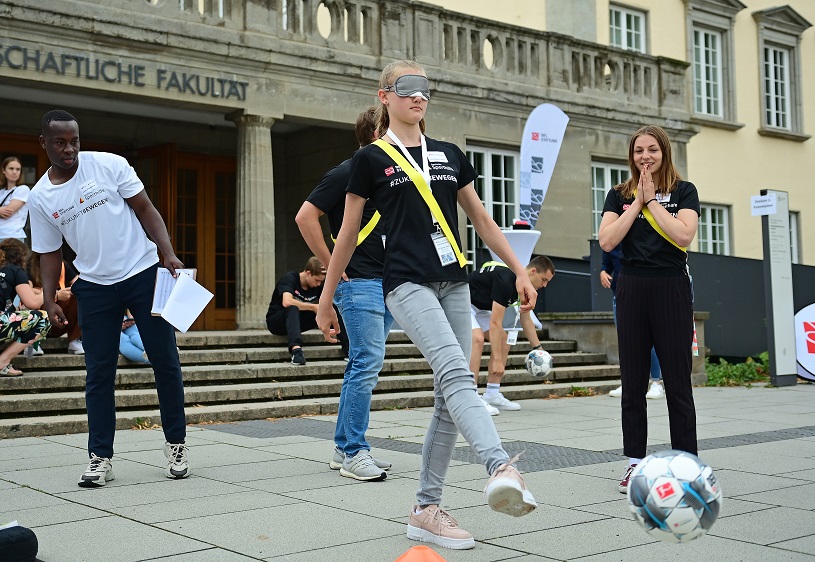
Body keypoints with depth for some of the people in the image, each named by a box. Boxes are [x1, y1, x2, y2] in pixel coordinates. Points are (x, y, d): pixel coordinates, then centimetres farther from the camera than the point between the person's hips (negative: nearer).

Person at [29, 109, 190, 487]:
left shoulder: (108, 165, -4)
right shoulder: (40, 198, 3)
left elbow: (146, 210, -3)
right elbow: (49, 253, 8)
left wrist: (169, 255, -15)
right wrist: (49, 300, -5)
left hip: (143, 272, -2)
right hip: (94, 286, 2)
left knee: (165, 360, 1)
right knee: (98, 373, 2)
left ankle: (176, 445, 15)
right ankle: (100, 458, 10)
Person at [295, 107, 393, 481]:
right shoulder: (347, 173, -8)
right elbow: (306, 216, -14)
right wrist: (332, 265, -13)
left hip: (387, 282, 9)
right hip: (358, 282, -9)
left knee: (364, 365, 9)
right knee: (367, 362, -13)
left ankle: (344, 447, 16)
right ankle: (353, 453, -8)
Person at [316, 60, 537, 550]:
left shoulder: (451, 155, 16)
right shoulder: (371, 159, 4)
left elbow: (482, 220, 20)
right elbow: (349, 234, 8)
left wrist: (520, 271, 14)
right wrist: (326, 299, 10)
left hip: (454, 284, 5)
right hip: (408, 283, -5)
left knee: (449, 400, 2)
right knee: (456, 373, -27)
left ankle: (427, 510, 10)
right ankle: (504, 470, -45)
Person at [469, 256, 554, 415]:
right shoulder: (506, 279, -31)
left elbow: (526, 320, 13)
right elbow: (495, 323, -32)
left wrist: (538, 348, 6)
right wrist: (497, 360, -32)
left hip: (479, 306, 11)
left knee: (503, 340, 7)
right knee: (477, 338, -29)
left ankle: (492, 395, 7)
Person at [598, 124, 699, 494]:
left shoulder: (683, 191, 4)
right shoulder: (620, 195, 10)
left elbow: (684, 235, -13)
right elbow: (607, 241, -4)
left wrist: (651, 201, -7)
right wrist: (637, 203, -5)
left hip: (671, 288, -2)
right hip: (632, 290, 2)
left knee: (677, 381, -1)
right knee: (633, 383, 5)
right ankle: (635, 463, 13)